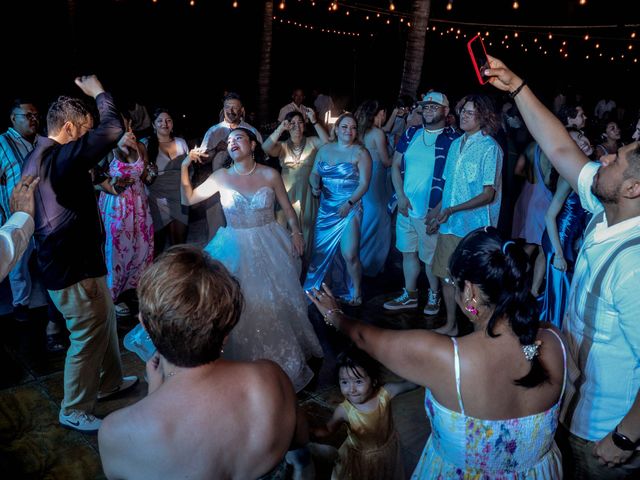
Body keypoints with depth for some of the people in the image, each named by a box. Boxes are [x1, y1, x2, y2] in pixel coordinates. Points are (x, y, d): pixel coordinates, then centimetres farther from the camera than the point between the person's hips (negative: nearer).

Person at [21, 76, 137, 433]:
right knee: (88, 339, 5)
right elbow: (113, 129, -26)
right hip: (75, 270, -10)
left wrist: (96, 184, 9)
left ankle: (109, 382, 43)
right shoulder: (61, 158, -24)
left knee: (105, 321, 24)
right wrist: (98, 92, -12)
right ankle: (75, 412, 24)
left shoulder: (37, 157, 8)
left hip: (69, 260, 10)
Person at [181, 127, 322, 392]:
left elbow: (287, 209, 3)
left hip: (269, 245, 0)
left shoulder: (270, 175, -4)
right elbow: (188, 199, 1)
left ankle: (280, 358, 30)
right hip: (235, 248, 1)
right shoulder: (221, 177, -2)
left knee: (274, 302, 7)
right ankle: (244, 360, 26)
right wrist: (184, 168, -10)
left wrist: (296, 232, -12)